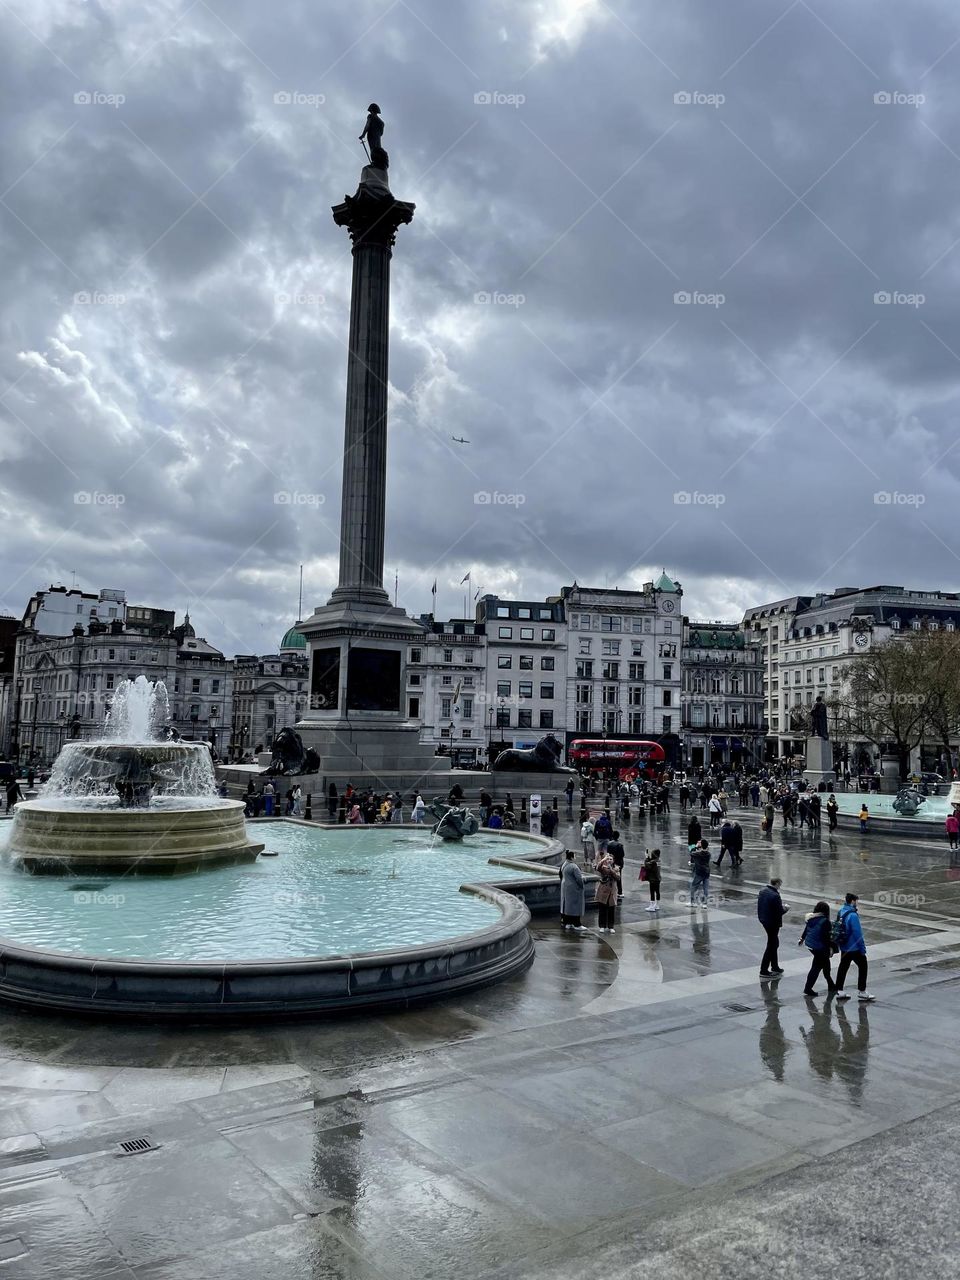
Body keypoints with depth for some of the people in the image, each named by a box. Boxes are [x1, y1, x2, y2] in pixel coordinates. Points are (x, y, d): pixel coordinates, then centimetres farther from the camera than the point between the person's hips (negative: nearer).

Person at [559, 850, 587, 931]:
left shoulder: (564, 865, 4)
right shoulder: (573, 866, -23)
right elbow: (579, 878, -21)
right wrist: (581, 885, -4)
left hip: (565, 887, 9)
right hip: (574, 889, -9)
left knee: (567, 905, 15)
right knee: (575, 906, -1)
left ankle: (567, 923, 21)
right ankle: (577, 925, 3)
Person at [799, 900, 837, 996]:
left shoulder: (811, 918, 3)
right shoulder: (825, 921, -19)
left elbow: (806, 929, 16)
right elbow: (826, 937, -19)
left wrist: (802, 939, 31)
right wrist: (829, 949, -11)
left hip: (809, 944, 8)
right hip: (819, 947, -8)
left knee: (825, 963, 23)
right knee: (816, 967, 2)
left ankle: (831, 985, 37)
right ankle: (808, 988, 4)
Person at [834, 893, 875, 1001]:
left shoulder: (841, 912, 5)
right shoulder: (853, 915, -24)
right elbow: (857, 933, -22)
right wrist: (862, 947, -12)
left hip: (844, 947, 8)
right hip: (854, 947, -8)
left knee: (843, 967, 13)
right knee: (862, 966, 7)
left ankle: (839, 991, 17)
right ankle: (861, 992, 12)